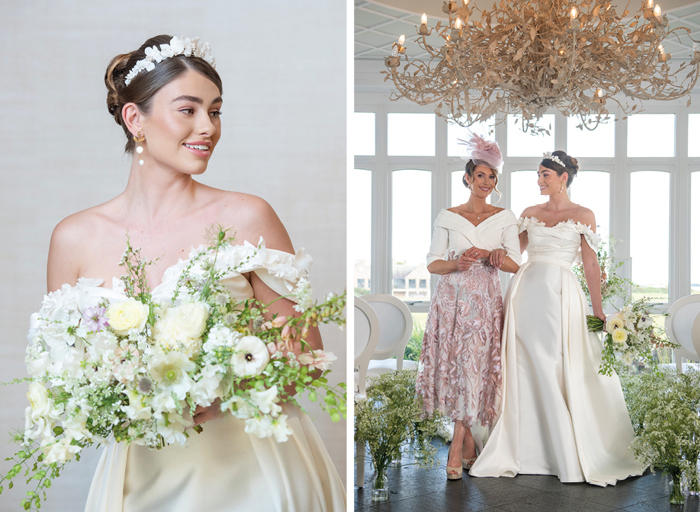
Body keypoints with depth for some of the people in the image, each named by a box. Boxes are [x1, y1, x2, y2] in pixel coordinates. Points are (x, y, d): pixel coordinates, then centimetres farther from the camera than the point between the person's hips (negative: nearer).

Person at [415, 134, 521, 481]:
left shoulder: (504, 218, 8)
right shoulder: (448, 217, 8)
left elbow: (514, 264, 2)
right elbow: (432, 263, 6)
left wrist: (488, 254, -15)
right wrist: (456, 263, -13)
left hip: (485, 301, -1)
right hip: (452, 299, 1)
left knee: (475, 367, -9)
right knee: (454, 365, -1)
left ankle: (456, 447, -4)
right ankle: (468, 440, 15)